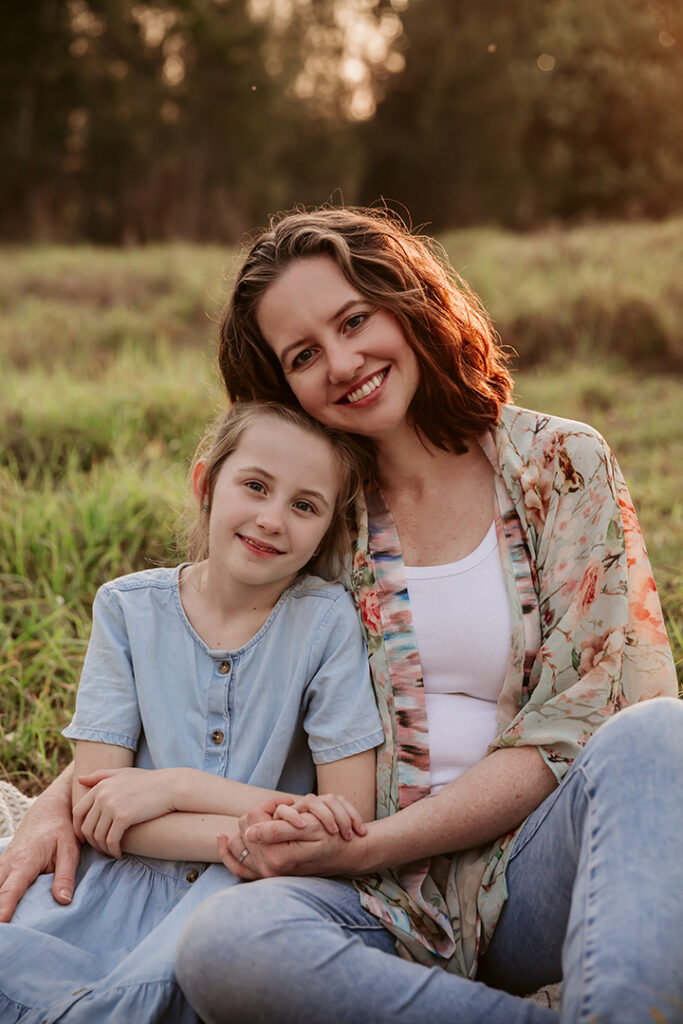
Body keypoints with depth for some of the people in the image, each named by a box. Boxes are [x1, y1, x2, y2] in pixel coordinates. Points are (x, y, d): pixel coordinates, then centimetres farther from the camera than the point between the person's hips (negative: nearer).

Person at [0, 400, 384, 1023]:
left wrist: (177, 786, -12)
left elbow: (350, 823, -8)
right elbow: (94, 810, -7)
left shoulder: (327, 618, -5)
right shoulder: (128, 608, -1)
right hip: (126, 880, 1)